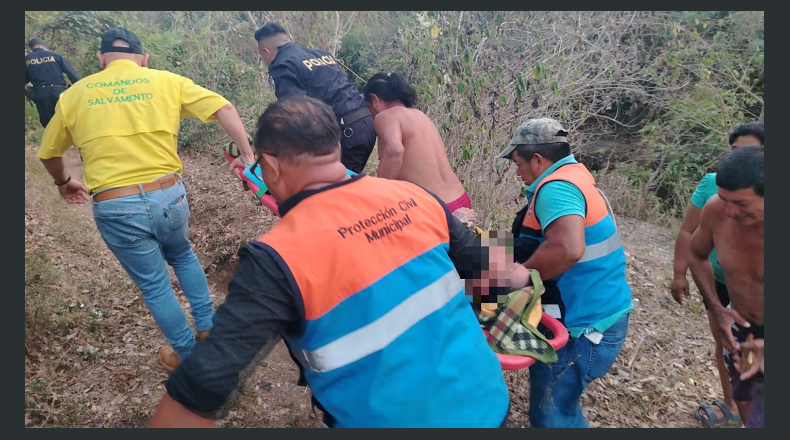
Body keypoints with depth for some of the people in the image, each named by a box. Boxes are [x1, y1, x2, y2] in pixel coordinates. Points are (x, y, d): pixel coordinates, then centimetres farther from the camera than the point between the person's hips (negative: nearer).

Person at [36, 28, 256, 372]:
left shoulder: (75, 95, 8)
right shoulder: (167, 81, 5)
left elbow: (49, 153, 20)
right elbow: (223, 107, -4)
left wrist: (63, 182, 38)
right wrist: (246, 152, 0)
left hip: (115, 209, 0)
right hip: (168, 196, 1)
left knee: (154, 285, 17)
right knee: (183, 256, 31)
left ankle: (187, 355, 32)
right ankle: (207, 327, 34)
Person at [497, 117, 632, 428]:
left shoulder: (555, 187, -21)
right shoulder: (575, 173, 11)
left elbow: (568, 249, -38)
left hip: (585, 325, -10)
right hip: (602, 312, 10)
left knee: (549, 413, 2)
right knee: (558, 402, 24)